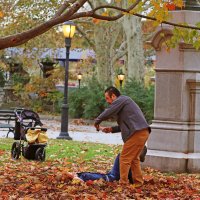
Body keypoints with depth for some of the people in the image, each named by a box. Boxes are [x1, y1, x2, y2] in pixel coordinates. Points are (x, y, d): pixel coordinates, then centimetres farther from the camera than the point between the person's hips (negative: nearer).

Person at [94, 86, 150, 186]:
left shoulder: (121, 100, -2)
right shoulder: (124, 102, 28)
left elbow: (107, 113, -11)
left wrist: (96, 122, 4)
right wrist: (112, 129, 17)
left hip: (137, 133, -10)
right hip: (143, 132, 10)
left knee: (125, 159, -5)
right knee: (134, 159, 18)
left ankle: (123, 184, -3)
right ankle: (138, 182, 19)